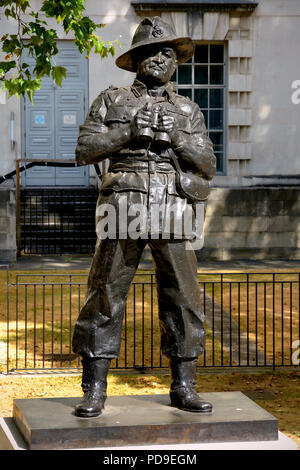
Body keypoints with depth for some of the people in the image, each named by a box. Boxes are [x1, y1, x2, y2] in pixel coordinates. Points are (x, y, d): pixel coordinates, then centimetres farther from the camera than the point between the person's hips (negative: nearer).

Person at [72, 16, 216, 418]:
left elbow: (207, 167, 9)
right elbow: (85, 151, 3)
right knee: (105, 299, -3)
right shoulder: (112, 100, 12)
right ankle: (94, 391, 4)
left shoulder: (188, 111, 17)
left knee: (183, 301, 1)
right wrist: (129, 132, -8)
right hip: (123, 211, -2)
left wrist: (176, 137, -6)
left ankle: (183, 388, 12)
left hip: (172, 215, 2)